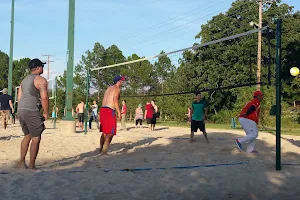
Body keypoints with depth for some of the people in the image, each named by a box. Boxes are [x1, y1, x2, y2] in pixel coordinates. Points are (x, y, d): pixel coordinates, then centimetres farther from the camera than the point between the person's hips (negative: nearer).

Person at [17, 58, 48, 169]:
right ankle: (32, 165, 1)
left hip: (20, 110, 8)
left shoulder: (24, 80, 20)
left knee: (27, 136, 20)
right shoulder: (41, 80, -5)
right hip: (32, 111, -8)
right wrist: (46, 113, -5)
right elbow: (44, 98, -15)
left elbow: (19, 97, 19)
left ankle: (21, 162, 19)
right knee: (36, 138, 0)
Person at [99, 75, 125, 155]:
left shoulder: (109, 88, 23)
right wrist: (119, 112, -17)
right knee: (110, 133, -5)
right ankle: (104, 151, -10)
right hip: (110, 111, -9)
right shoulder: (117, 88, -3)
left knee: (104, 132, 18)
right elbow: (115, 100, -16)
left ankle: (101, 149, 23)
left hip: (102, 109, 9)